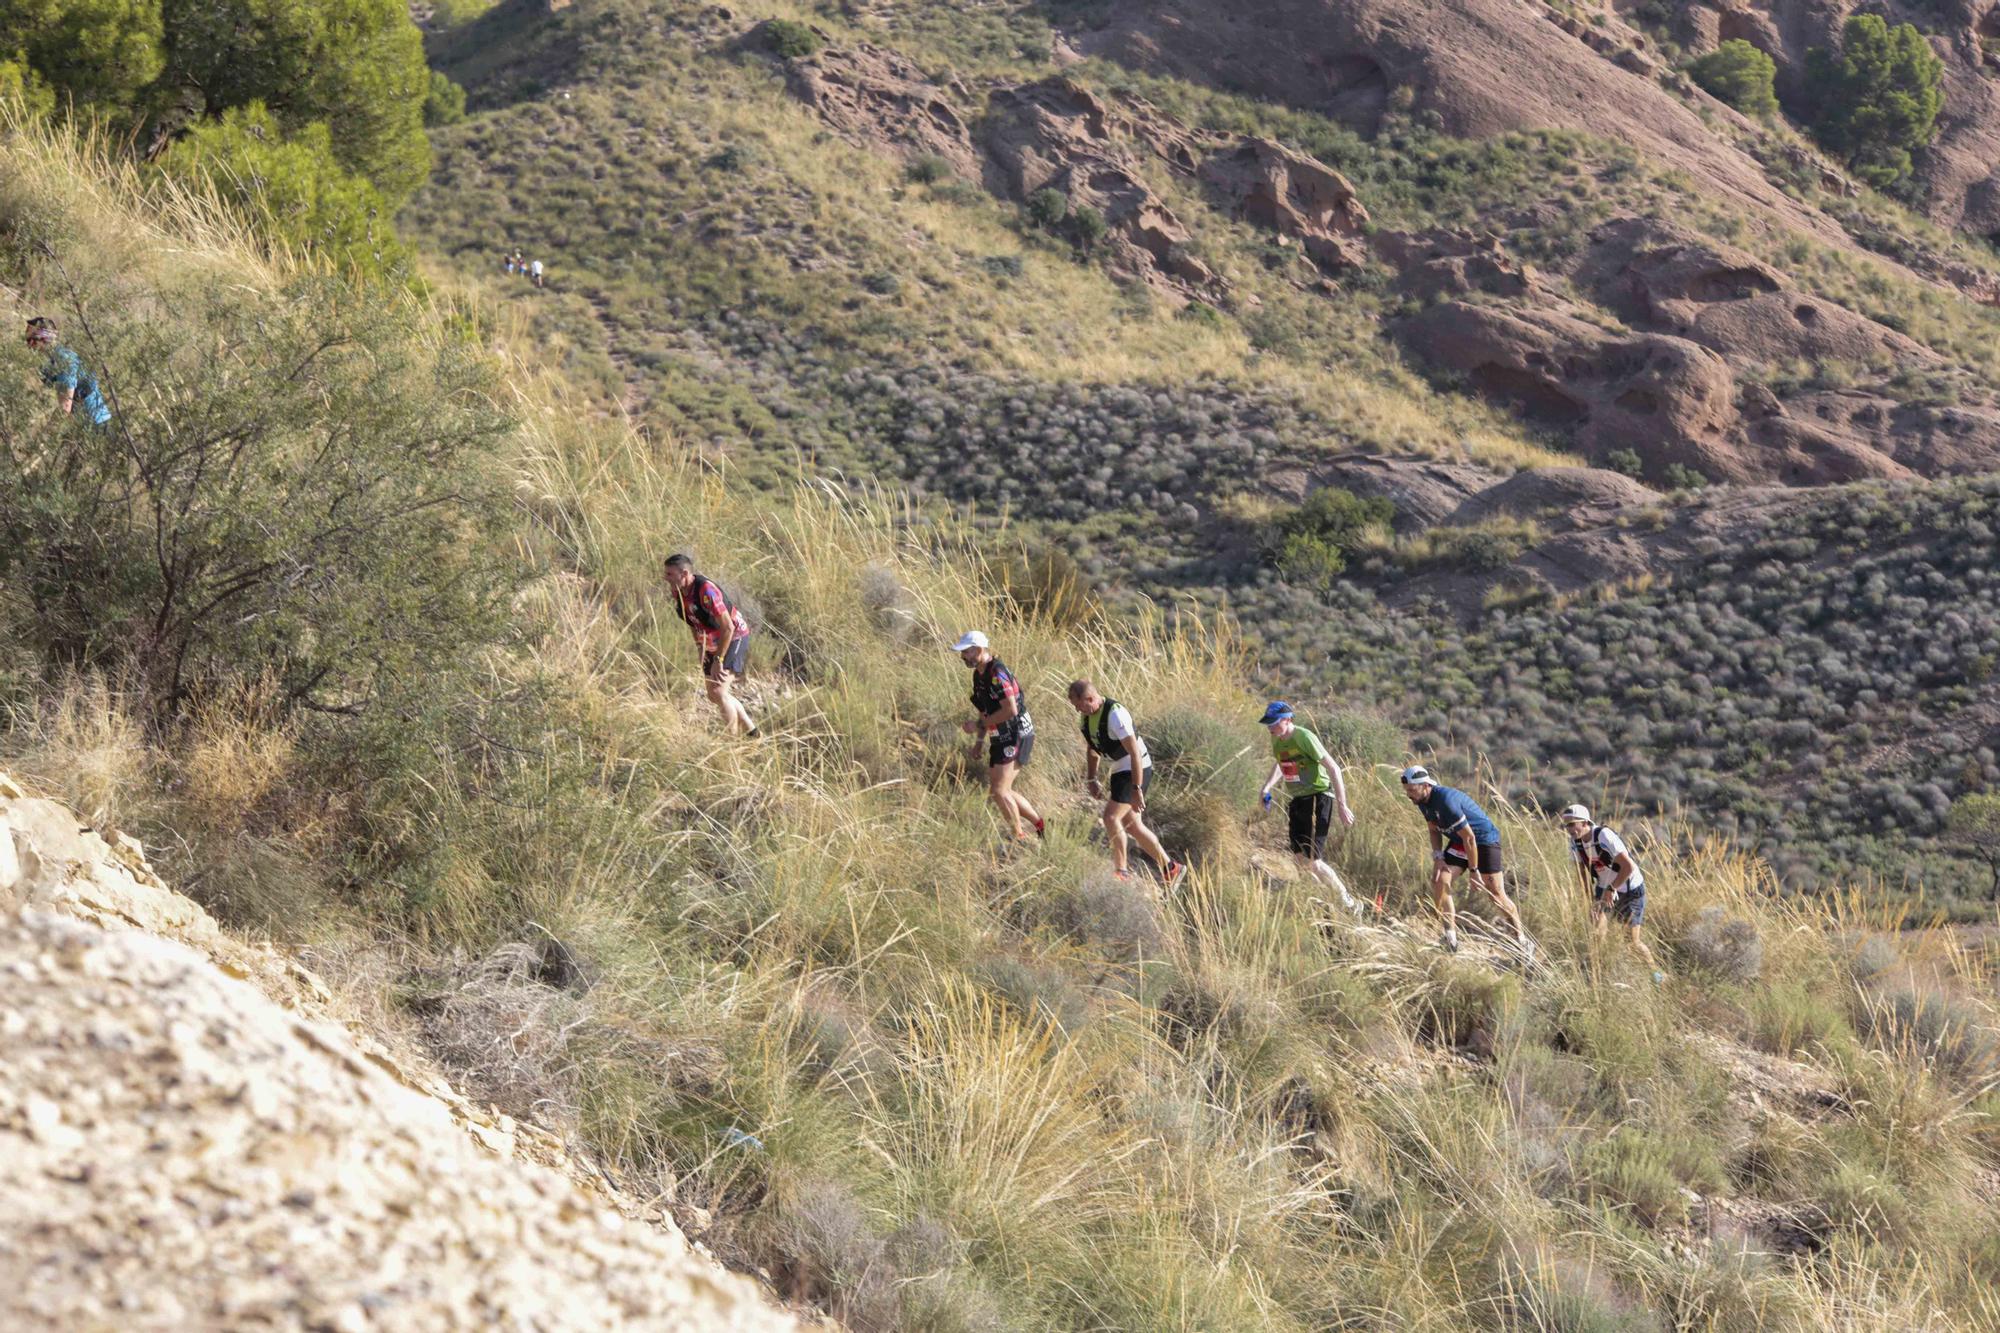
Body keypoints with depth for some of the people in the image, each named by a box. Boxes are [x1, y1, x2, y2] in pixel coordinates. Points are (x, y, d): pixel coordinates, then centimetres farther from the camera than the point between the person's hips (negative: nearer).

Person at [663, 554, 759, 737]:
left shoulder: (706, 590, -31)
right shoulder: (678, 591, -6)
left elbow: (728, 627, -30)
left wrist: (718, 660, -27)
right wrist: (700, 648, 7)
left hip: (734, 638, -9)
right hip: (712, 643, 9)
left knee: (718, 692, -21)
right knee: (713, 696, 13)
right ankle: (750, 729, 31)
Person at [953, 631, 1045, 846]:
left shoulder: (997, 673, -20)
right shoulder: (979, 675, 11)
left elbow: (1010, 710, -26)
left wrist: (979, 725, -20)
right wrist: (978, 741, 17)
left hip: (1016, 737, -10)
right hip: (1001, 740, 10)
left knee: (999, 790, -13)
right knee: (996, 791, 13)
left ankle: (1019, 838, -2)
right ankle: (1039, 824, 23)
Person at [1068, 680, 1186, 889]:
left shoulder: (1115, 715, -25)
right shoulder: (1088, 715, 2)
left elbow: (1135, 753, -26)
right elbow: (1092, 749, 19)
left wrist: (1137, 790, -26)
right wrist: (1091, 780, 17)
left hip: (1135, 770, -9)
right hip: (1120, 770, 9)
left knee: (1111, 818, -15)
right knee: (1131, 825, 9)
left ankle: (1121, 871, -4)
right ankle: (1170, 868, 16)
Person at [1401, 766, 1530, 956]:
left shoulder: (1446, 800, -32)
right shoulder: (1424, 801, -5)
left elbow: (1468, 837, -27)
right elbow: (1434, 830, 10)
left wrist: (1474, 870, -21)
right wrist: (1438, 858, -4)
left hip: (1484, 839, -8)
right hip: (1458, 842, 8)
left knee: (1496, 894, -7)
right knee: (1439, 880, -8)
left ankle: (1524, 943, 5)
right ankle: (1451, 938, -2)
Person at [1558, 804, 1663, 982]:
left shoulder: (1605, 837, -29)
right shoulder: (1575, 842, -9)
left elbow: (1629, 867, -30)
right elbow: (1582, 871, 4)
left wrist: (1611, 889, -24)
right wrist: (1591, 899, -3)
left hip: (1630, 889, -6)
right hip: (1604, 889, 6)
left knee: (1632, 941, 1)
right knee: (1597, 935, -10)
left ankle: (1657, 972, 23)